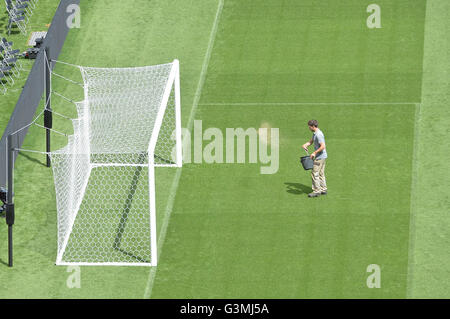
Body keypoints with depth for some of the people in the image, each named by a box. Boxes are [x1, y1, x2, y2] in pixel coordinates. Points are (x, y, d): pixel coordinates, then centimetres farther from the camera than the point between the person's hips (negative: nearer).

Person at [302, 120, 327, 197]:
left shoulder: (319, 135, -21)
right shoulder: (315, 133, 12)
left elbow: (323, 146, -27)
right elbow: (311, 141, 23)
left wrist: (314, 153, -20)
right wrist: (305, 145, 3)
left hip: (320, 157, -10)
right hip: (322, 157, 10)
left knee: (314, 173, -7)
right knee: (321, 174, 16)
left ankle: (316, 191, -4)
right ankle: (323, 189, 21)